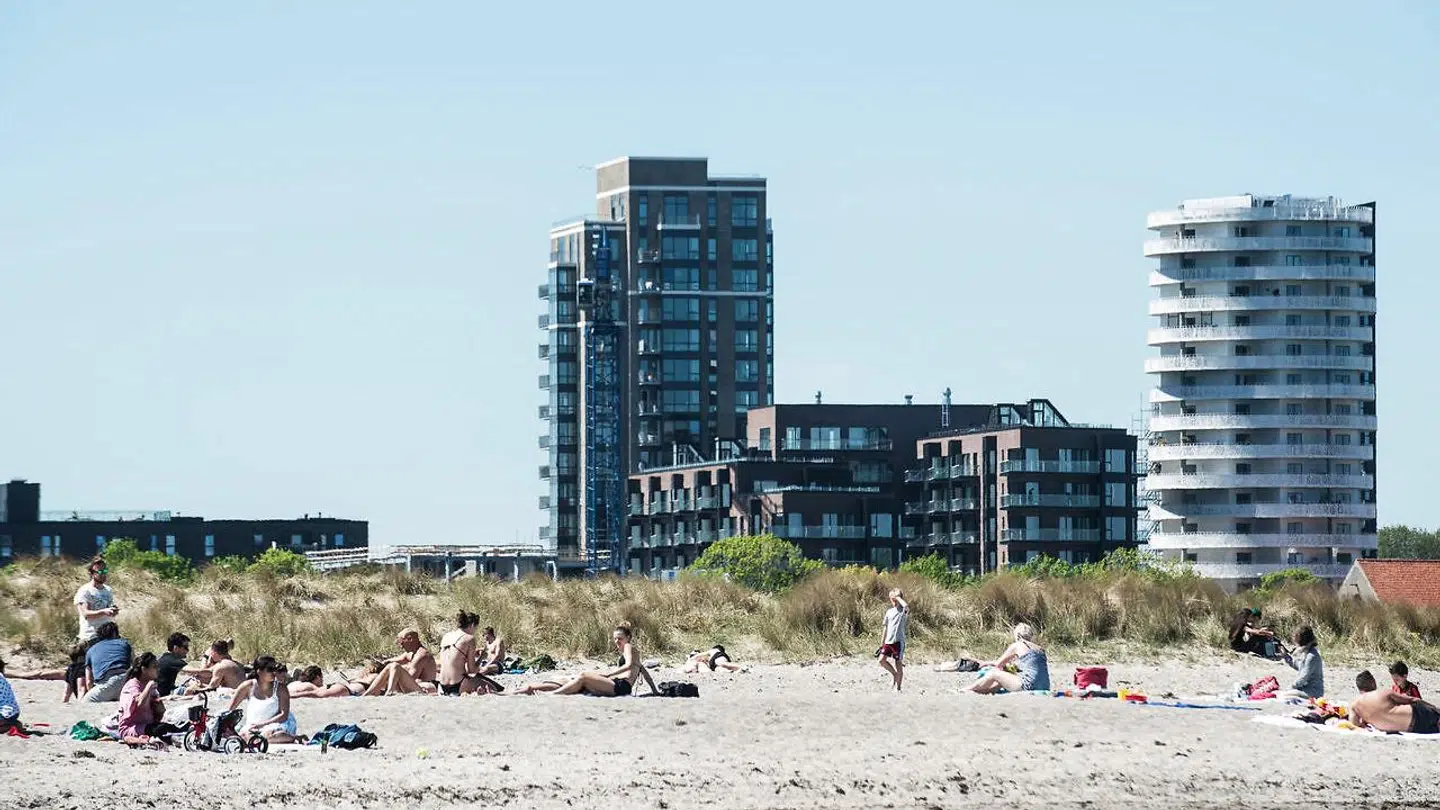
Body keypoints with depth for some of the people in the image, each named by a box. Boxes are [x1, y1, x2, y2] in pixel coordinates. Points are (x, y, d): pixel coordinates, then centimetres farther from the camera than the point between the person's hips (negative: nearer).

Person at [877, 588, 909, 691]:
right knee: (882, 660, -9)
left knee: (898, 664, -1)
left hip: (899, 641, -5)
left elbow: (906, 607, -30)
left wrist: (898, 597, -15)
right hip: (888, 641, 5)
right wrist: (882, 644, 16)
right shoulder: (889, 612, 13)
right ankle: (894, 673, 16)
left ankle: (898, 688, 8)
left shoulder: (903, 611, -2)